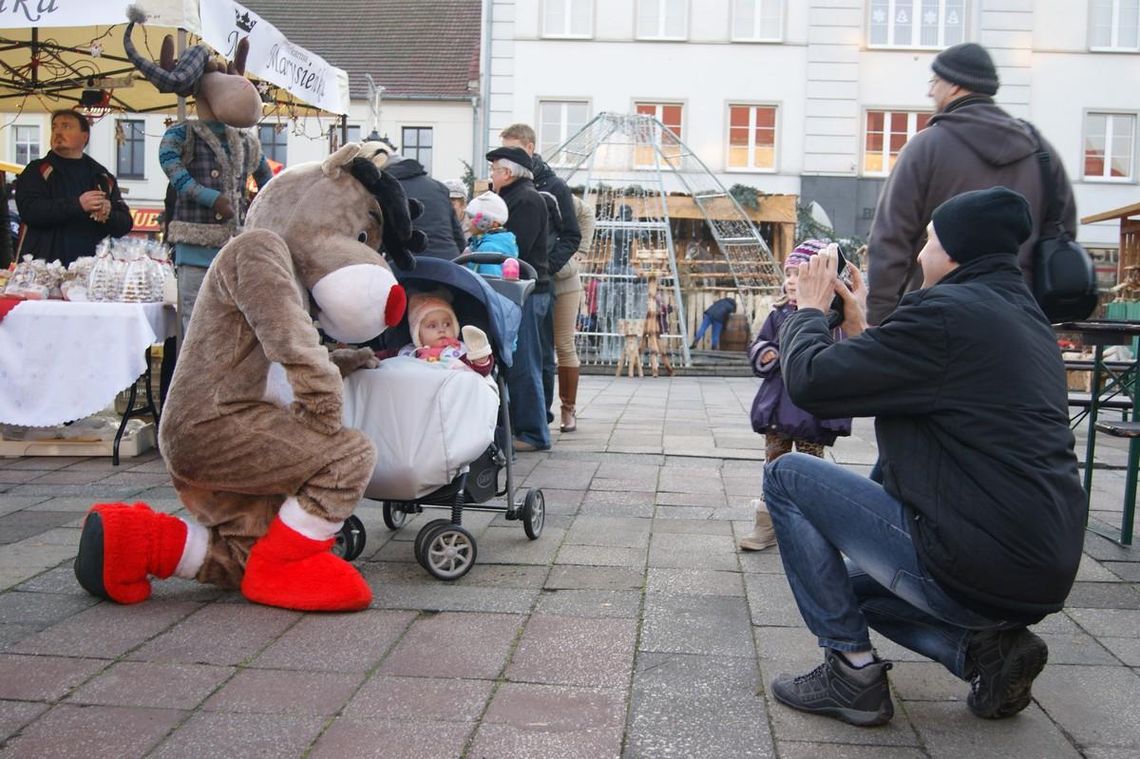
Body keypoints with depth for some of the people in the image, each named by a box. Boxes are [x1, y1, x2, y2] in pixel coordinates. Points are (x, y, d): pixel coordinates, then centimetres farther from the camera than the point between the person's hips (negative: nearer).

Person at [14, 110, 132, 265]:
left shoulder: (103, 177, 15)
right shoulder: (37, 171, 6)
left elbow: (125, 223, 11)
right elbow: (29, 210, -11)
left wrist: (108, 215, -12)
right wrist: (78, 205, -20)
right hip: (44, 266, -2)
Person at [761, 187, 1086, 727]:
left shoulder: (947, 313, -17)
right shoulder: (1024, 317, 14)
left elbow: (810, 382, -15)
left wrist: (809, 309, 3)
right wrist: (860, 330, 19)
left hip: (973, 568, -10)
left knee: (786, 475, 0)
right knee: (857, 582, 32)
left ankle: (852, 668, 1)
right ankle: (988, 647, 10)